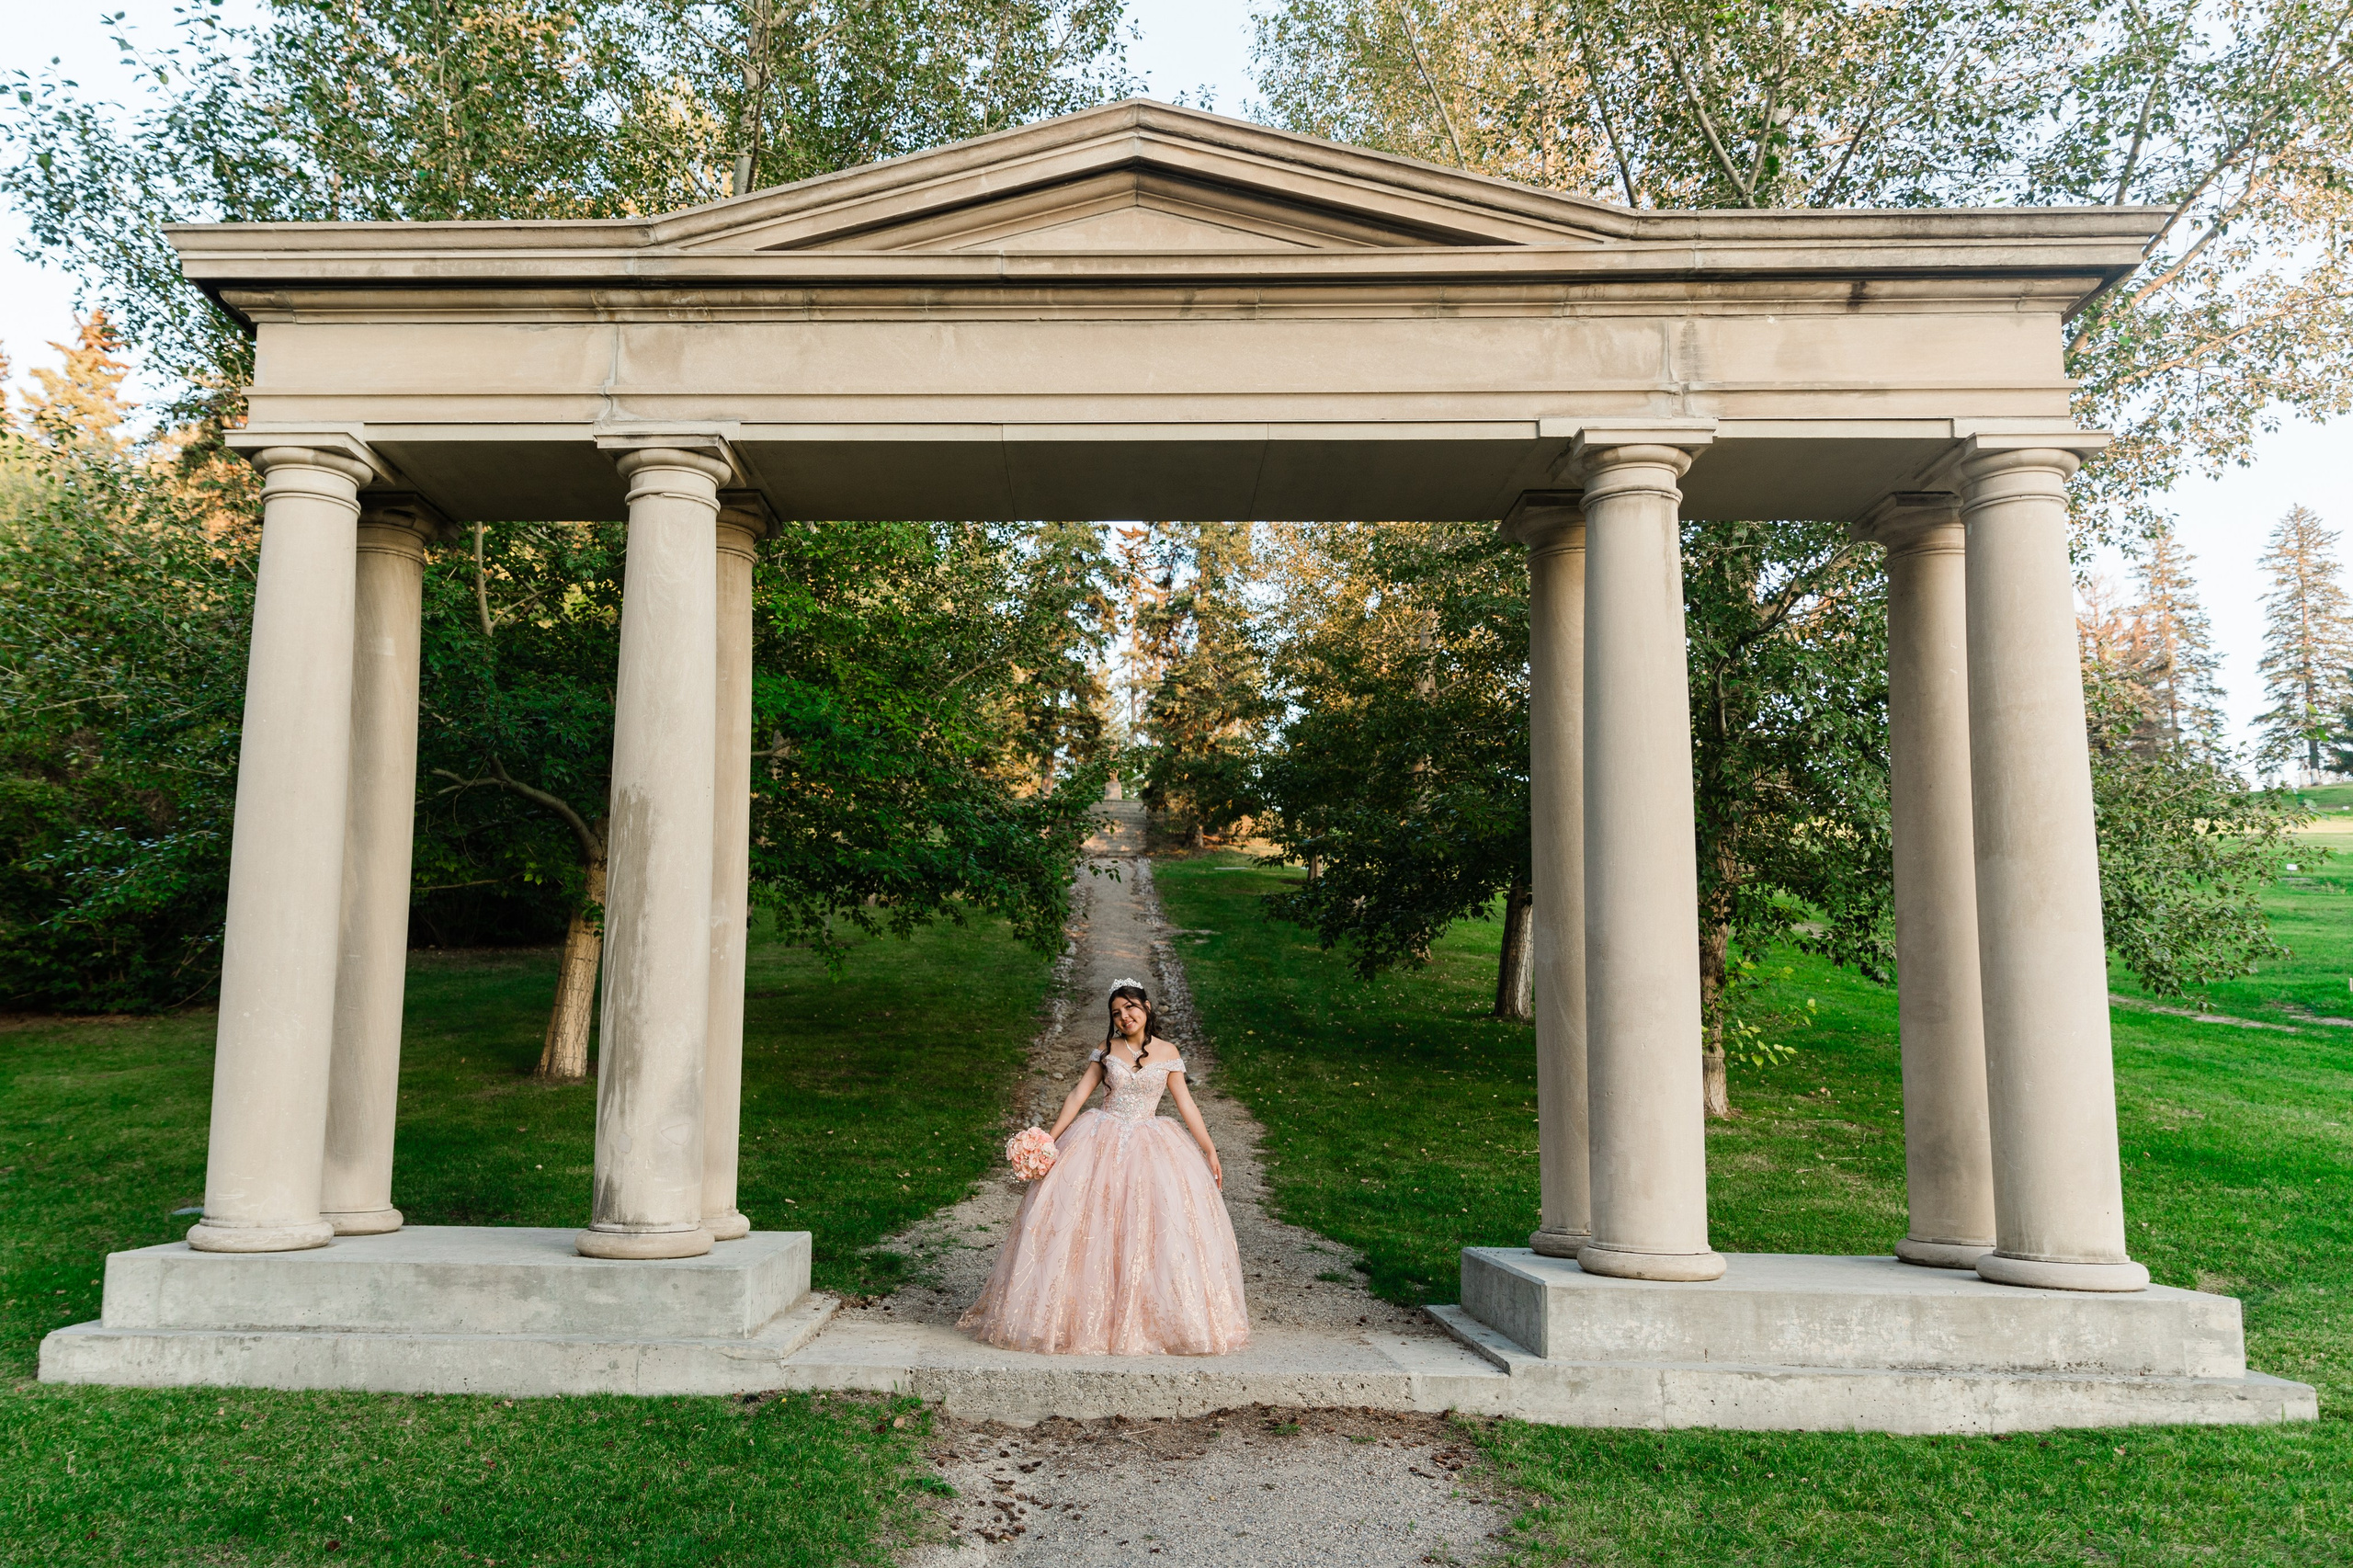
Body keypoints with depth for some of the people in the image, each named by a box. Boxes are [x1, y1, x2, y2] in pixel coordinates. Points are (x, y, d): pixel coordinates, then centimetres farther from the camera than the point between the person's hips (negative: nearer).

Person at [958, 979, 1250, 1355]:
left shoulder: (1167, 1053, 4)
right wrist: (1050, 1140, -5)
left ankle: (1145, 1319, 5)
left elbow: (1186, 1103, 5)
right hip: (1102, 1144, 0)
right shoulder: (1107, 1049, 4)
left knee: (1157, 1231, -7)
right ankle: (1091, 1319, 7)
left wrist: (1210, 1151, 1)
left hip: (1149, 1148, 0)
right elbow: (1079, 1095, 2)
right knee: (1091, 1227, -5)